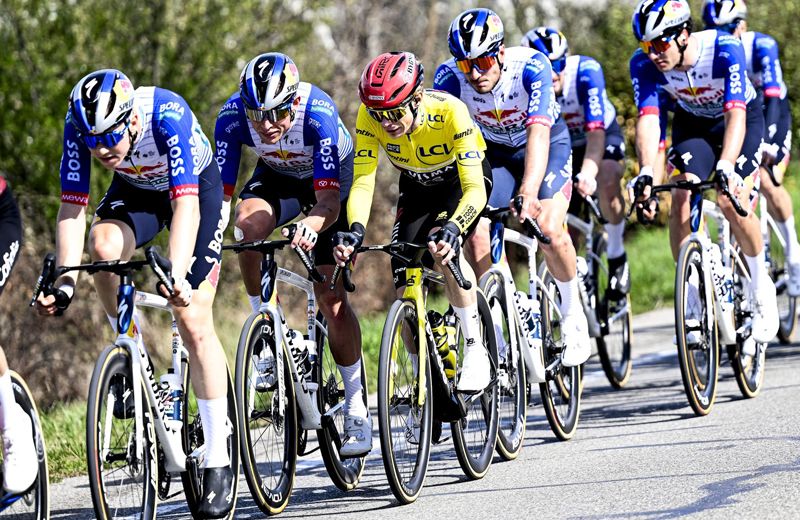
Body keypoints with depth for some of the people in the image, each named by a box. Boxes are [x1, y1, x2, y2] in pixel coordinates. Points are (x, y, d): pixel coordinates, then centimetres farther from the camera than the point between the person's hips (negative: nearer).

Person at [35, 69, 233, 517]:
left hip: (197, 188, -3)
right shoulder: (81, 126, -27)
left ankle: (219, 462, -6)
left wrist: (176, 277, -57)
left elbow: (186, 206, -44)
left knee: (193, 321, -13)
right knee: (104, 246, -31)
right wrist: (65, 283, -36)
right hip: (135, 190, 3)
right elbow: (72, 206, -24)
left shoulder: (168, 116, -38)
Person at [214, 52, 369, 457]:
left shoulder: (318, 112, -37)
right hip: (278, 176, 2)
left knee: (331, 299, -11)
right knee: (248, 223, -33)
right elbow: (219, 191, -29)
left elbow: (329, 201, -41)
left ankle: (357, 405, 3)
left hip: (332, 177, -2)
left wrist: (312, 226, -62)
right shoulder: (233, 115, -29)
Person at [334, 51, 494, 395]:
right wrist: (356, 230, -47)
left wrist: (452, 228, -58)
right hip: (417, 187, 4)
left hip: (462, 180, -4)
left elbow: (474, 188, -40)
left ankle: (475, 348, -20)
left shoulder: (450, 112, -37)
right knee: (406, 289, -9)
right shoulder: (369, 117, -28)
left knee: (442, 247, -34)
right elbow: (363, 181, -28)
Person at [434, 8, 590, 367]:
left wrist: (528, 194, -58)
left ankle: (573, 314, 0)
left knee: (548, 228, -24)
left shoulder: (531, 67, -34)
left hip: (548, 143, -3)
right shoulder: (450, 75, -27)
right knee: (478, 234, -17)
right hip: (493, 151, 3)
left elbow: (538, 134, -44)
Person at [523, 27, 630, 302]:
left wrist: (587, 173, -56)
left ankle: (616, 257, -15)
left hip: (603, 135, -3)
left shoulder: (585, 71, -34)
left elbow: (596, 130, -40)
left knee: (607, 179, -34)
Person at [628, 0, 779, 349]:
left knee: (732, 202, -22)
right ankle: (692, 297, -4)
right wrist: (646, 173, -51)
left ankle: (761, 284, 0)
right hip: (692, 122, 3)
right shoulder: (644, 64, -26)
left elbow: (735, 114, -43)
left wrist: (725, 167, -58)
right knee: (682, 201, -18)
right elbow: (648, 119, -34)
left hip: (741, 118, -3)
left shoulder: (725, 50, -36)